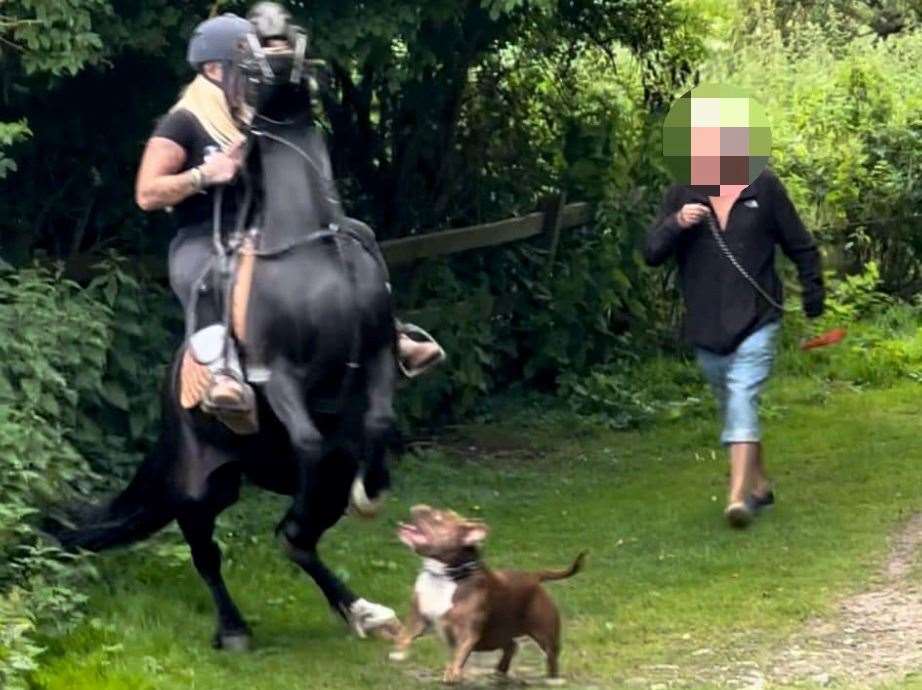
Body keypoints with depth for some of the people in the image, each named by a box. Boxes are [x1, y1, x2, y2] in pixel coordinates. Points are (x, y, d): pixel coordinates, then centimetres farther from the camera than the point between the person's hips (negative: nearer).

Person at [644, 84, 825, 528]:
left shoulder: (764, 188, -2)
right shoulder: (682, 195, 3)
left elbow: (801, 247, 7)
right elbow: (651, 254, -2)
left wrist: (814, 299, 7)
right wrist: (676, 224, -20)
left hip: (755, 322, -4)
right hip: (706, 327, 4)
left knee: (742, 399, -18)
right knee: (731, 407, 15)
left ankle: (739, 495, -26)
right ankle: (759, 484, 32)